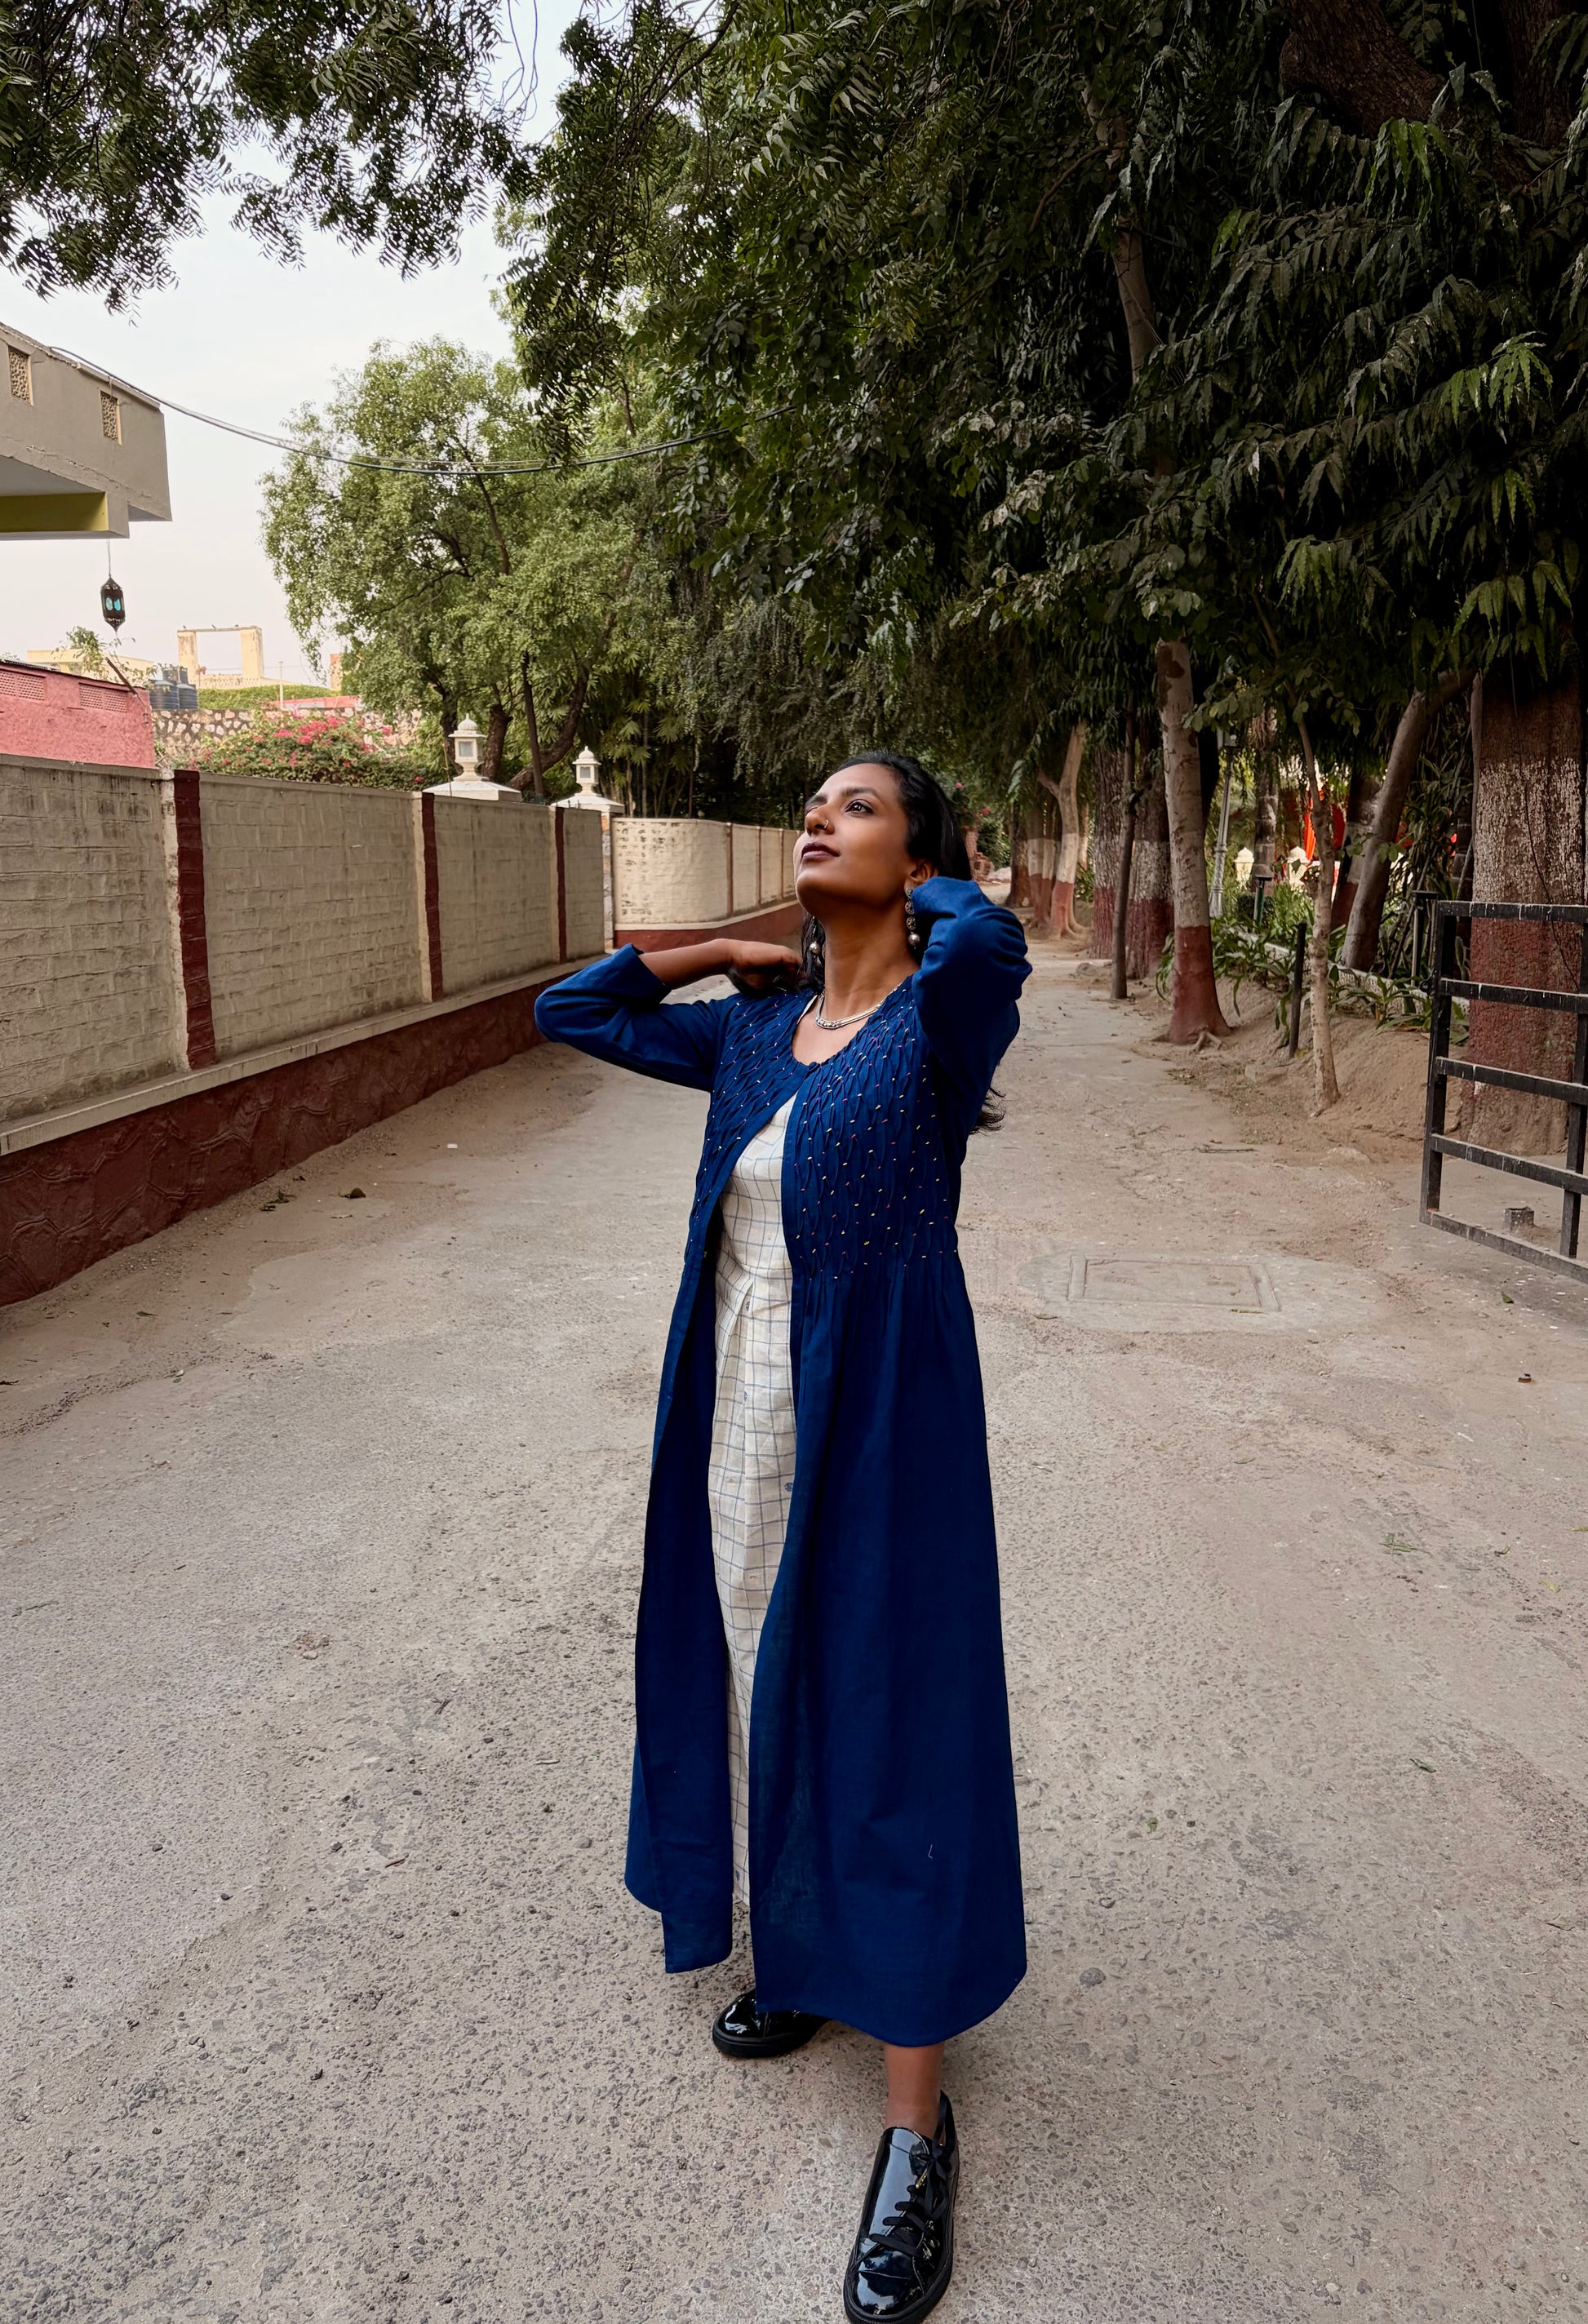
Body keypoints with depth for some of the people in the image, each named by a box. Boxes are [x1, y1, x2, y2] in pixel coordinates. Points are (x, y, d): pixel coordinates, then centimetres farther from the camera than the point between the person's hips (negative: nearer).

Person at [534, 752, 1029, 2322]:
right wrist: (730, 952, 10)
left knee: (882, 1720, 3)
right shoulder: (753, 1032, 7)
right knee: (760, 1684, 20)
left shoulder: (936, 1021, -10)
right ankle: (800, 1954, 46)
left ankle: (915, 2124, 19)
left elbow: (988, 937, -34)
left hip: (874, 1426, -6)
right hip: (740, 1418, 6)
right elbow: (568, 1011, 17)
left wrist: (926, 896, -10)